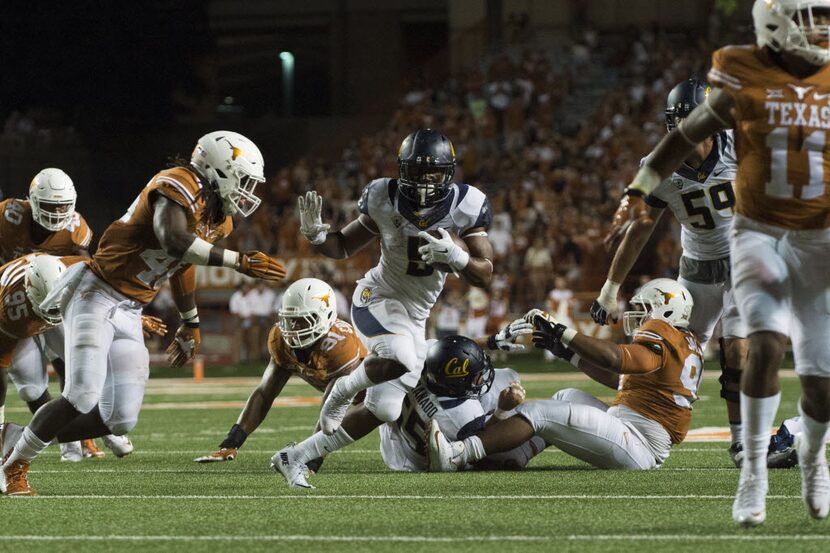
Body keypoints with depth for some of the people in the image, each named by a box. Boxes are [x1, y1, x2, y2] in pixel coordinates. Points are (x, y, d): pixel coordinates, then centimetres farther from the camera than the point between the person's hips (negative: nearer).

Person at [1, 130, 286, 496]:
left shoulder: (218, 219, 10)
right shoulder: (180, 186, -18)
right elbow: (174, 242, -36)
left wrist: (191, 323, 35)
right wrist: (238, 262, -35)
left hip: (129, 313, 9)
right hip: (96, 294, -9)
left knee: (121, 420, -1)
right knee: (82, 400, -19)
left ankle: (31, 440, 16)